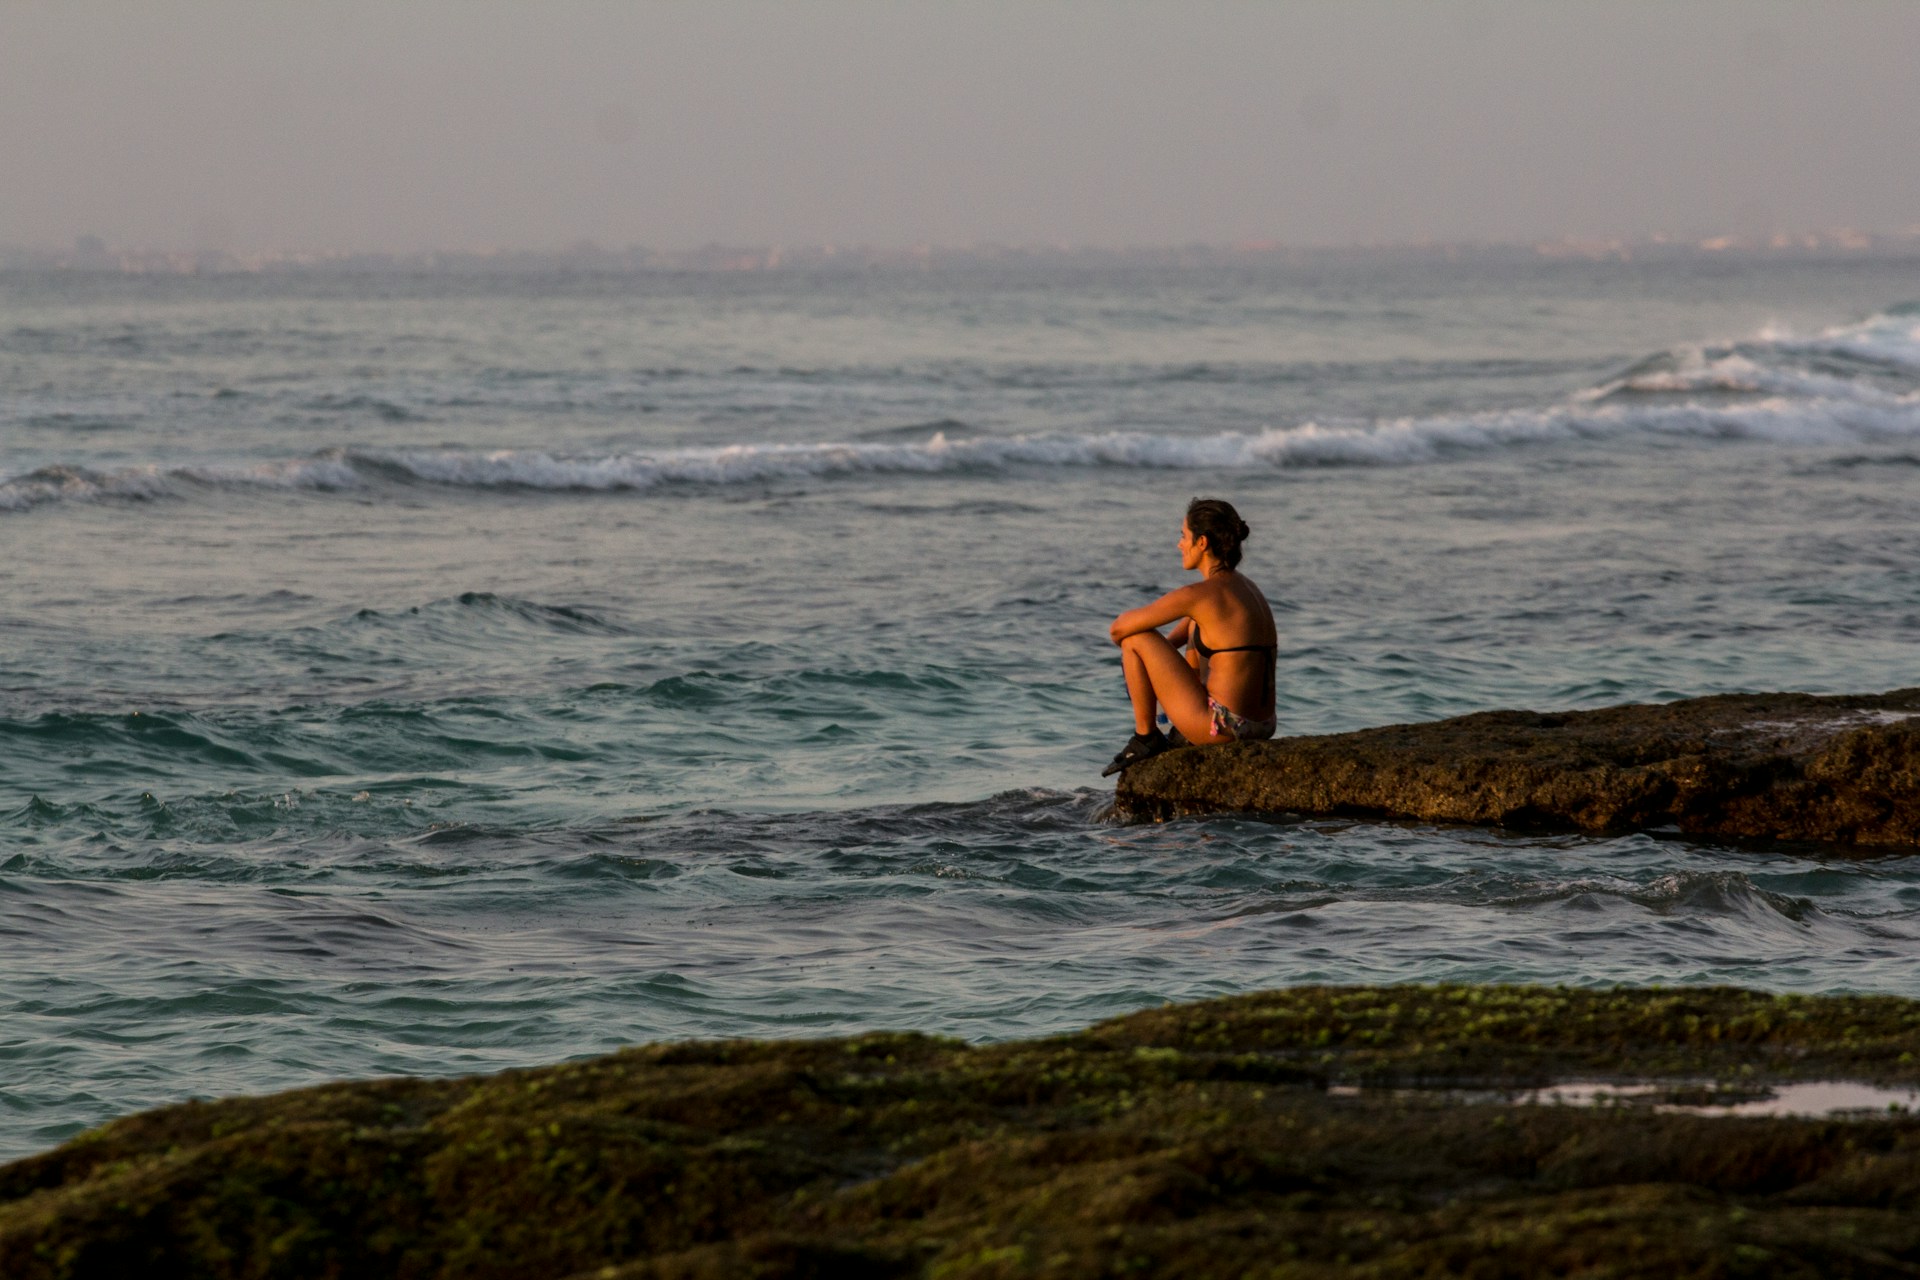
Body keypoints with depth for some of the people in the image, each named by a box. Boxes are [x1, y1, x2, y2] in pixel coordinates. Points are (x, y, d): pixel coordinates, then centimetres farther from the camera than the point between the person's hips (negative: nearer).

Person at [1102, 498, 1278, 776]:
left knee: (1135, 637, 2)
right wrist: (1157, 656, 22)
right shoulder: (1244, 586, 11)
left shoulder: (1197, 595, -14)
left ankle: (1145, 738, 13)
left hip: (1221, 729, -8)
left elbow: (1118, 629, -5)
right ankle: (1179, 736, 40)